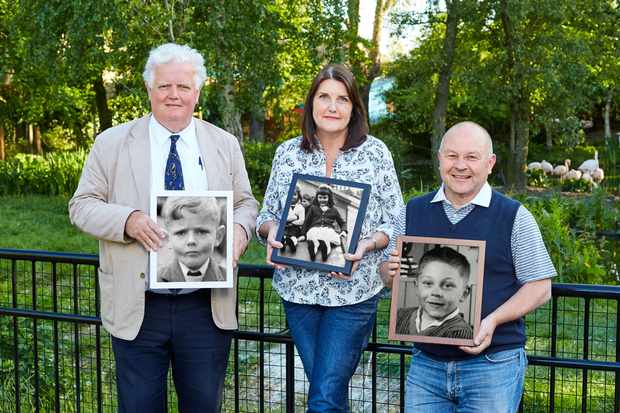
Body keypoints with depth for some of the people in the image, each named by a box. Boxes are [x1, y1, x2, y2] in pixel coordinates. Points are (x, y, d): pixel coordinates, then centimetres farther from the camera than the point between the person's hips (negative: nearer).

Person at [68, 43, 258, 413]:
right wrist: (127, 220, -19)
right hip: (137, 309, -1)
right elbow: (82, 206, 1)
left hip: (207, 309, 1)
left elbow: (246, 203, 13)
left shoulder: (225, 145, 7)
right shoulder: (111, 143, 1)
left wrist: (240, 229, -11)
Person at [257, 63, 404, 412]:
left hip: (354, 291, -3)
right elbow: (268, 214, 11)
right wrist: (271, 231, -12)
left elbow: (395, 223, 0)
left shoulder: (376, 153, -1)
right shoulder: (288, 153, 5)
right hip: (299, 288, 3)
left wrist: (366, 245, -18)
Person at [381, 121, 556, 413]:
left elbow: (540, 288, -3)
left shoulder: (515, 218, -2)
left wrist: (493, 321, -17)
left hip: (493, 366, -3)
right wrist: (392, 272, -9)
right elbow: (388, 276, 15)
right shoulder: (412, 213, 8)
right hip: (426, 364, 3)